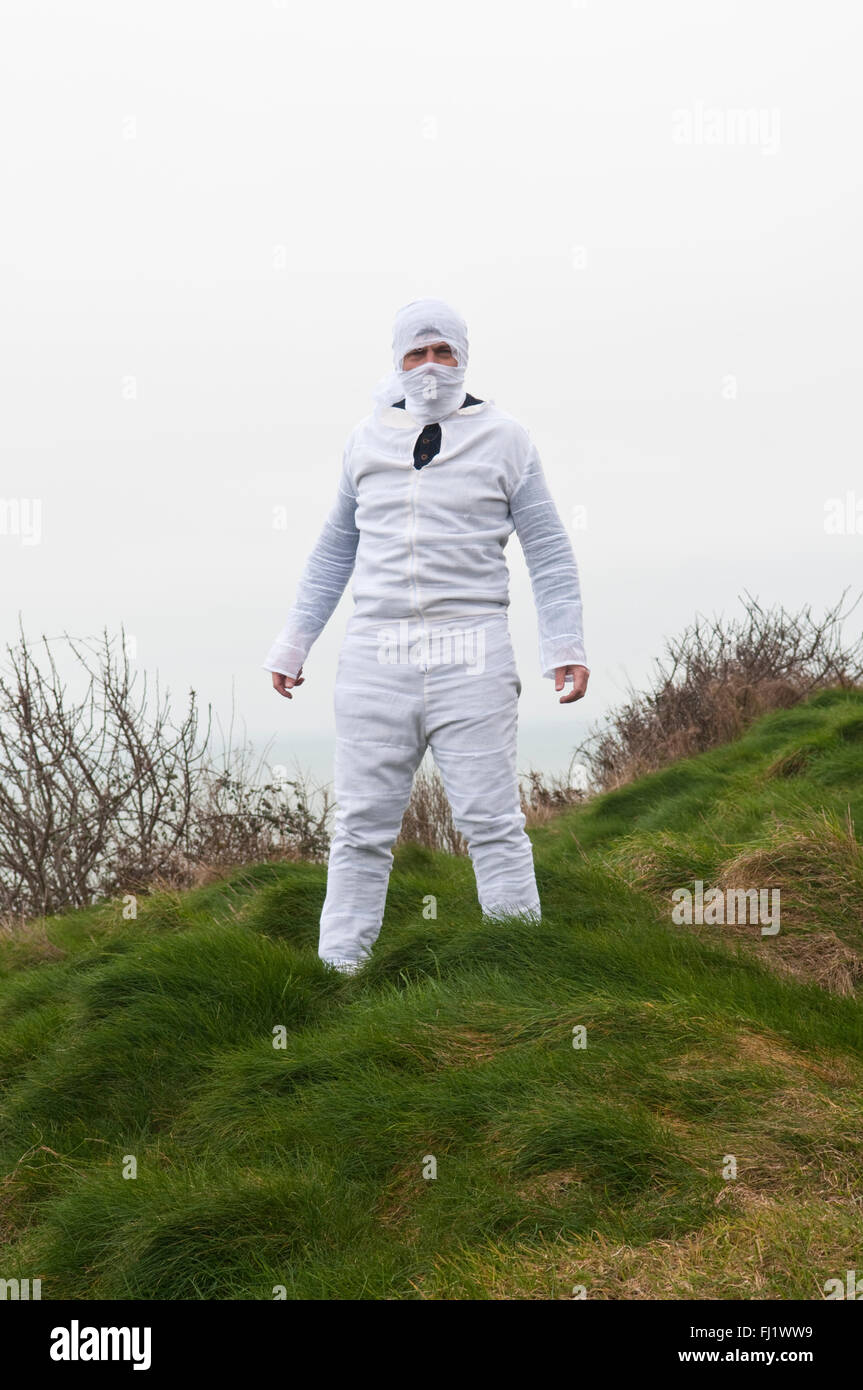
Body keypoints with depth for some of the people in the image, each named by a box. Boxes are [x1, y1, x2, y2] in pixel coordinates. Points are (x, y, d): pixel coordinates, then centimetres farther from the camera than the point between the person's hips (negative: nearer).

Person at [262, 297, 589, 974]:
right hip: (376, 658, 3)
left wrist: (565, 647, -4)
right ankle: (337, 974, 7)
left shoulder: (504, 438, 6)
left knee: (492, 821, -4)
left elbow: (549, 552, 6)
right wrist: (293, 643, 22)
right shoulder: (368, 440, 14)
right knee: (361, 828, 2)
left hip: (470, 655, -2)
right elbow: (335, 550, 24)